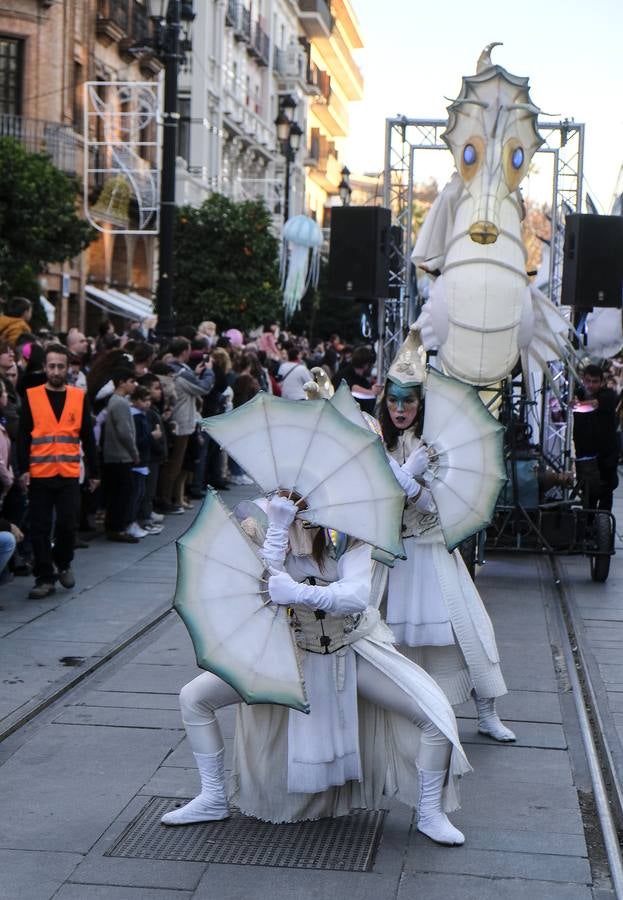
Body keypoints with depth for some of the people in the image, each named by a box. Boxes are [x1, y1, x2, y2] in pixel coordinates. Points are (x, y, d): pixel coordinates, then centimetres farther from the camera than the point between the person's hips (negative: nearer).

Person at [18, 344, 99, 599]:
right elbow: (23, 437, -1)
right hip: (39, 475, -1)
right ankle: (44, 578, 10)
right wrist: (23, 469, -10)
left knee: (67, 524, -2)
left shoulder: (79, 397, 5)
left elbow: (88, 438, 8)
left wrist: (94, 472, 8)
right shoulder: (31, 397, 2)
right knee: (40, 529, 1)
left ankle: (63, 564, 25)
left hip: (69, 475, 1)